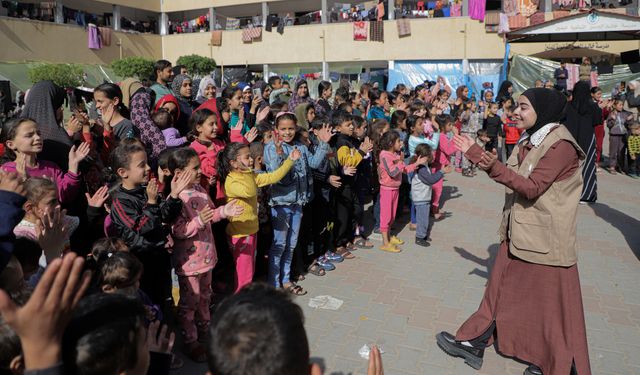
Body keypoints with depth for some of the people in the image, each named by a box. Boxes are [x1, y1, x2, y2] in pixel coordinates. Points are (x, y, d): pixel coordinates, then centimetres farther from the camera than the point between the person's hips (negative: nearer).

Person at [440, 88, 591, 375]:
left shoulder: (561, 145, -19)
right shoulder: (529, 140, 8)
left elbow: (532, 188, -24)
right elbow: (514, 179, 12)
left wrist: (494, 167, -38)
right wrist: (475, 153, 9)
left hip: (545, 238, -8)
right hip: (518, 232, 8)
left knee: (550, 303, 7)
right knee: (501, 291, 15)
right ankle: (474, 344, 26)